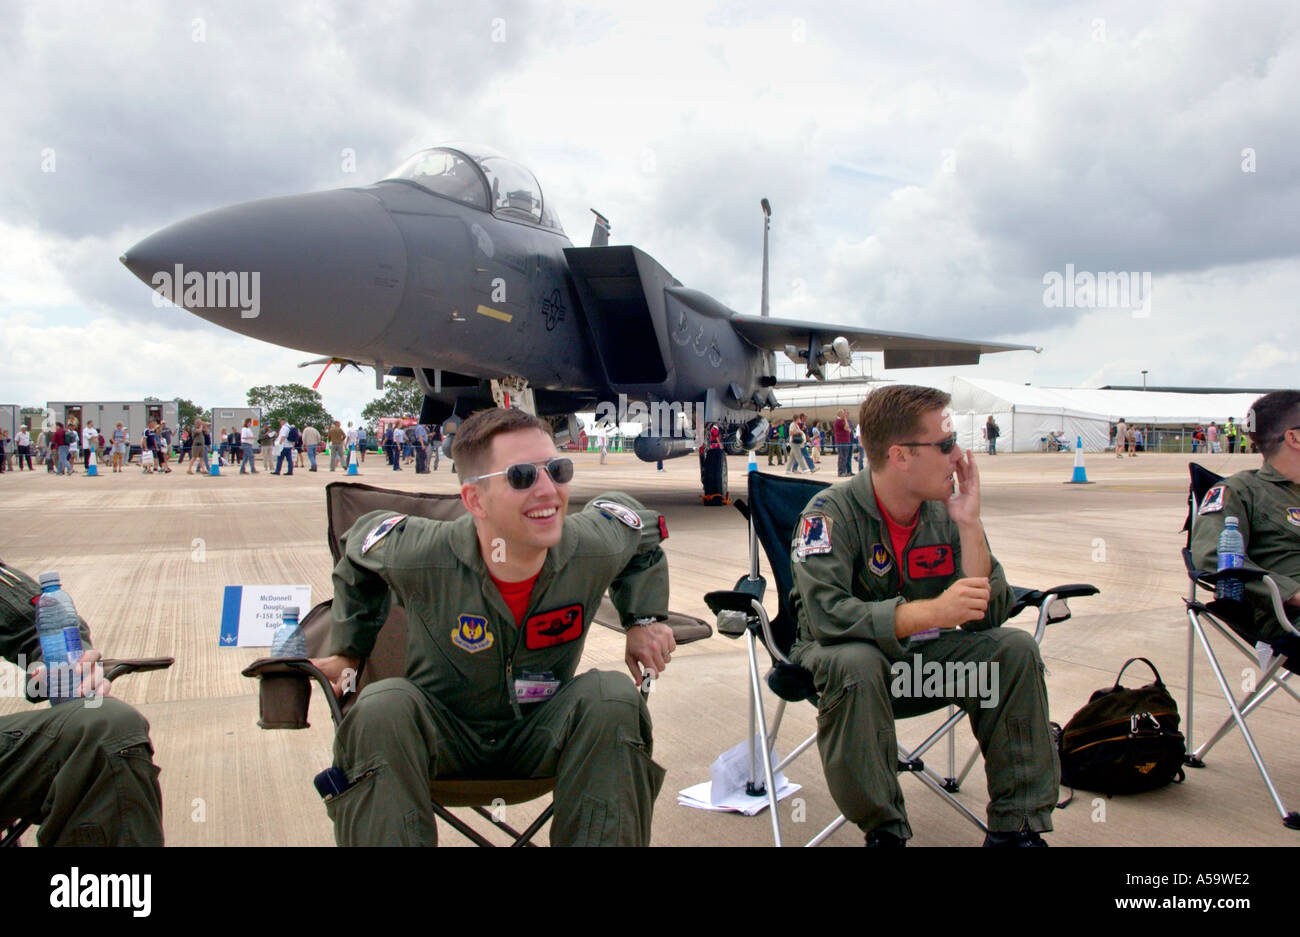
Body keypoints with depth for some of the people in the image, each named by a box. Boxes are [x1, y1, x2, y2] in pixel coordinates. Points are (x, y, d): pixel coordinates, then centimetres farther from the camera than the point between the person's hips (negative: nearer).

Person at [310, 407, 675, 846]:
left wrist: (644, 620, -1)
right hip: (444, 735, -1)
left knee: (615, 699, -28)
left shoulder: (595, 549, -20)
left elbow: (640, 530, 7)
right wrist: (347, 650, 6)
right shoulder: (418, 555, -25)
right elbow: (359, 547, 1)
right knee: (381, 709, -33)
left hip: (543, 736, 2)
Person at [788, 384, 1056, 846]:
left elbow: (988, 616, -10)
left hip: (923, 656, 5)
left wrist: (969, 526, -20)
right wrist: (933, 611, -42)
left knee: (1015, 648, -16)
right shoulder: (832, 512, -20)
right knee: (854, 664, -37)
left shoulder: (946, 513, -5)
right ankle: (884, 830, -18)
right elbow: (826, 614, -35)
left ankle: (1016, 825, -5)